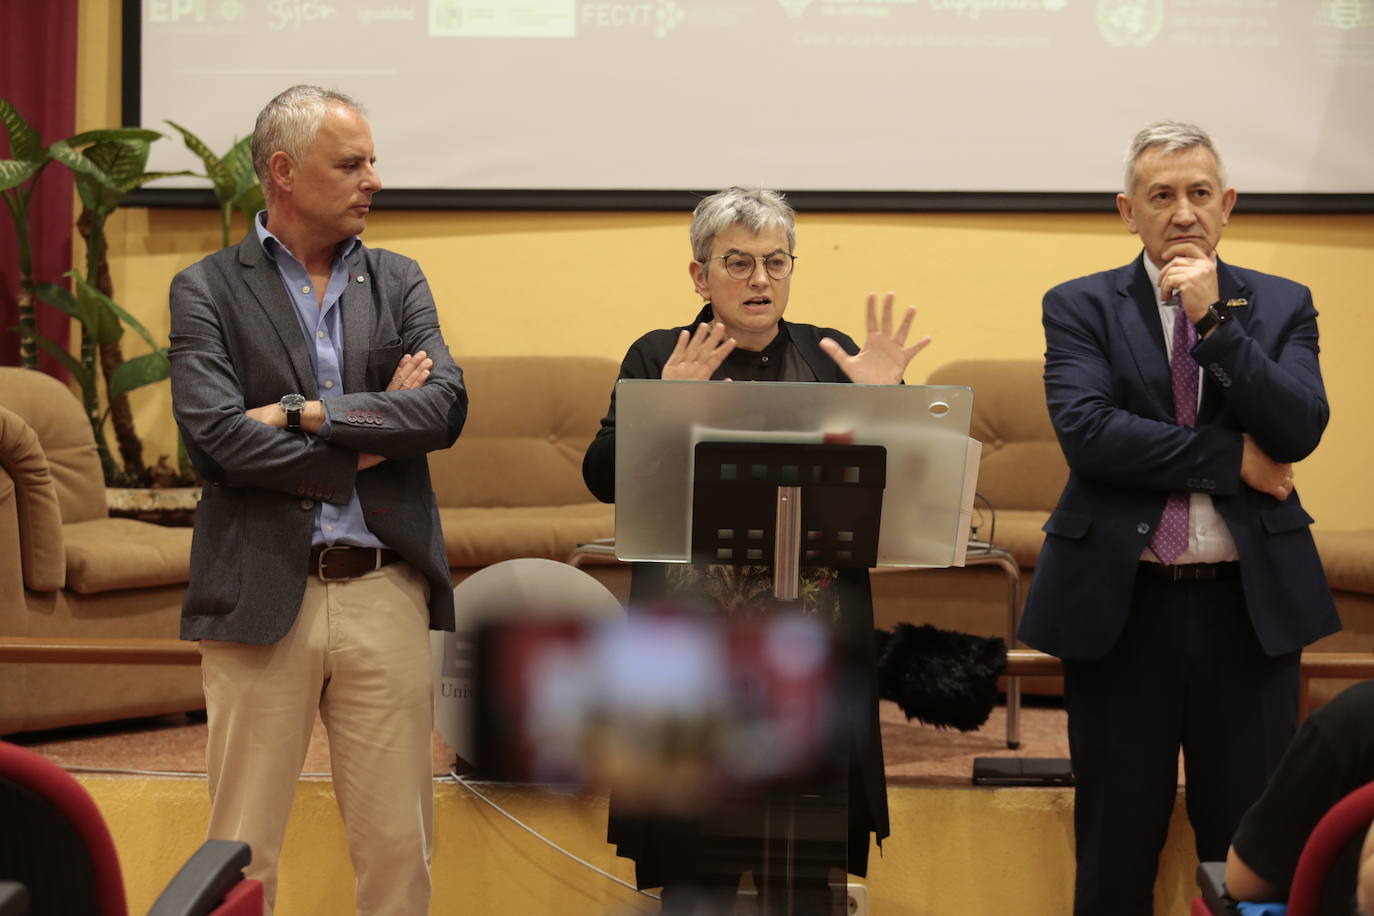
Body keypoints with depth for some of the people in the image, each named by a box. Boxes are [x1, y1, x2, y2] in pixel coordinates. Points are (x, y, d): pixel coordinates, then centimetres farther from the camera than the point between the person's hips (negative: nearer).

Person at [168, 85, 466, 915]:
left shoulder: (399, 282, 12)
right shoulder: (207, 291, 1)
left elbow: (446, 407, -3)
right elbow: (216, 434, -13)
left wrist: (309, 413, -11)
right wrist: (371, 434, -7)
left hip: (385, 592, 3)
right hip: (264, 596, -3)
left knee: (399, 845, 6)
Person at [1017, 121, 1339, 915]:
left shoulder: (1282, 306, 7)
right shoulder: (1080, 307, 2)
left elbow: (1300, 430, -8)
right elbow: (1084, 430, -14)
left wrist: (1214, 319, -14)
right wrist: (1233, 459, -13)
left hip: (1249, 605, 1)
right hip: (1122, 605, -1)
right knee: (1117, 840, 7)